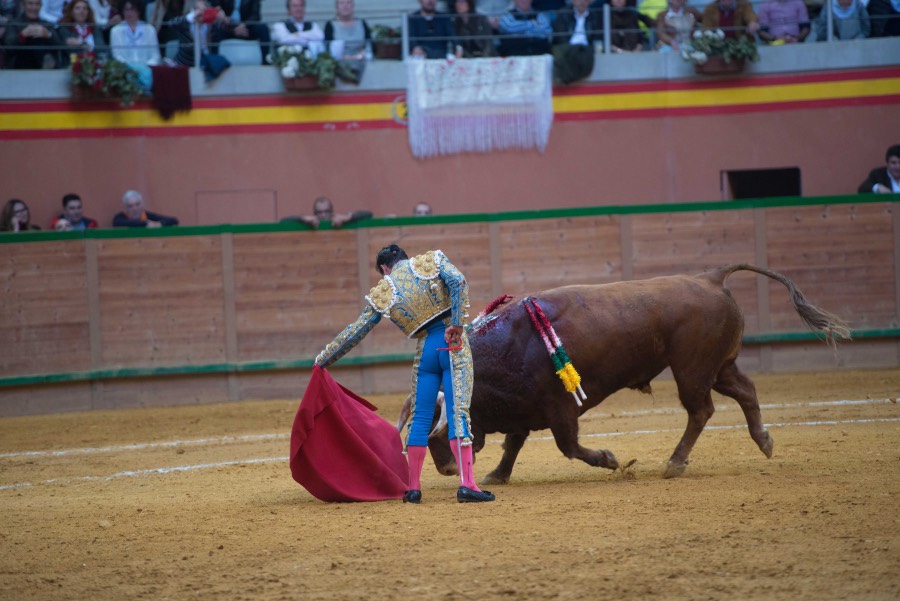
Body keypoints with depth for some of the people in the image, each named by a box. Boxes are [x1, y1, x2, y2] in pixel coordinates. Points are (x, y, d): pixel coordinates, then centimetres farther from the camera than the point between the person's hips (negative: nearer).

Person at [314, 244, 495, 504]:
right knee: (458, 412, -7)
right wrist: (457, 323, -14)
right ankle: (467, 484, -16)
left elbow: (354, 332, 12)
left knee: (420, 417, 12)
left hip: (425, 350, 1)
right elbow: (457, 281, -11)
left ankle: (413, 487, 13)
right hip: (454, 345, -1)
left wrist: (324, 359, 23)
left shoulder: (382, 294, 9)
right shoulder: (432, 260, 8)